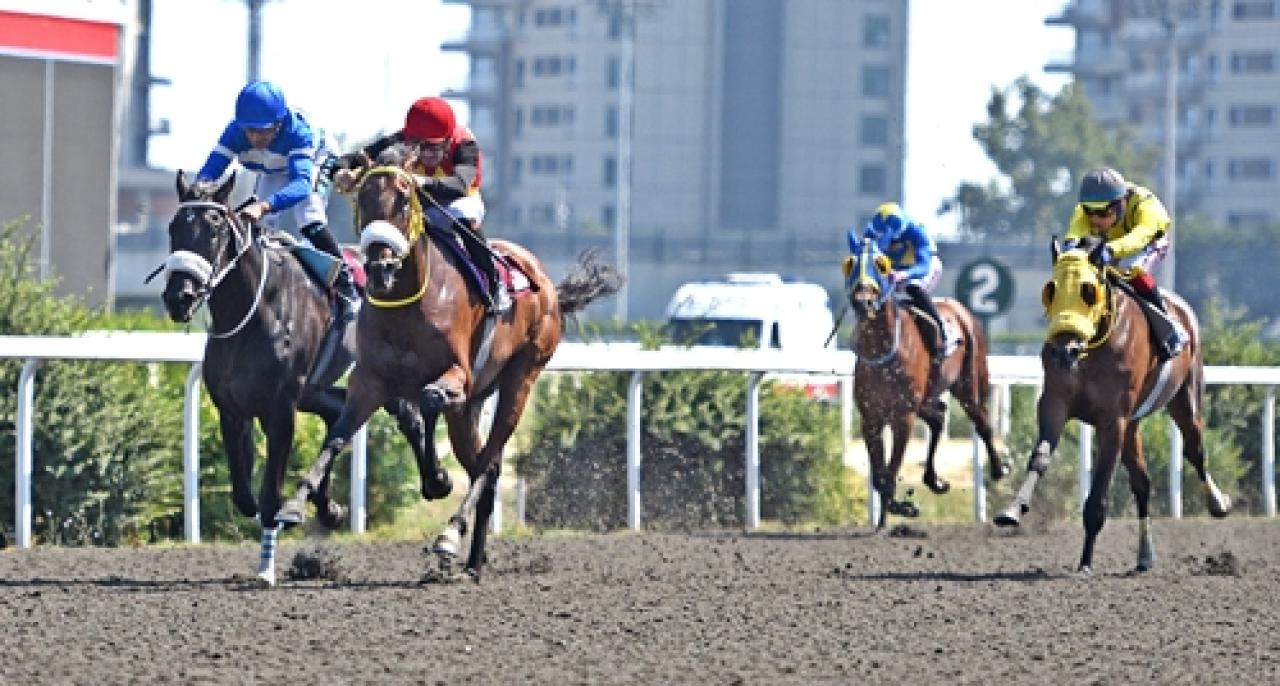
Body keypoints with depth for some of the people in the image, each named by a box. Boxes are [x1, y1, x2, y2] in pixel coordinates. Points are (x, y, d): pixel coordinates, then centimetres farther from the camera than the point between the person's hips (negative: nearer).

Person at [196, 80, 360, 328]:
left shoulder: (298, 132, -45)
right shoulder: (235, 132, -34)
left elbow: (301, 184, -57)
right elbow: (209, 172, -37)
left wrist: (264, 206, -73)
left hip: (313, 165, -5)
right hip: (274, 173, 5)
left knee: (308, 219, -24)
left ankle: (346, 290, -15)